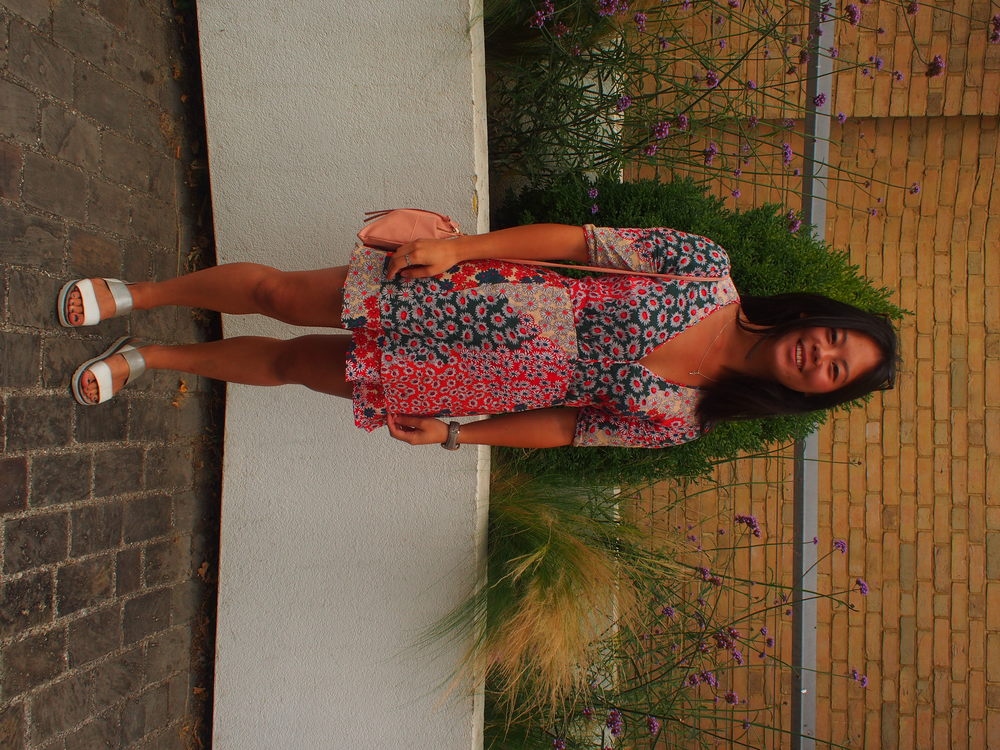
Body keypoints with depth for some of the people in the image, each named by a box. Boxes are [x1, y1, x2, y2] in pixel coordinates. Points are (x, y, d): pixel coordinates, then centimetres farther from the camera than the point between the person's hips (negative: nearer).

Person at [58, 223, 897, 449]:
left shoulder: (679, 423, -8)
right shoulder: (706, 269, -11)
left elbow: (570, 428, -1)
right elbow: (583, 239, -8)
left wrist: (453, 436, 1)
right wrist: (456, 244, -14)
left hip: (473, 391, 0)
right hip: (459, 292, 0)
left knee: (290, 363, 8)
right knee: (276, 293, 0)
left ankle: (147, 356, 33)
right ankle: (132, 294, 27)